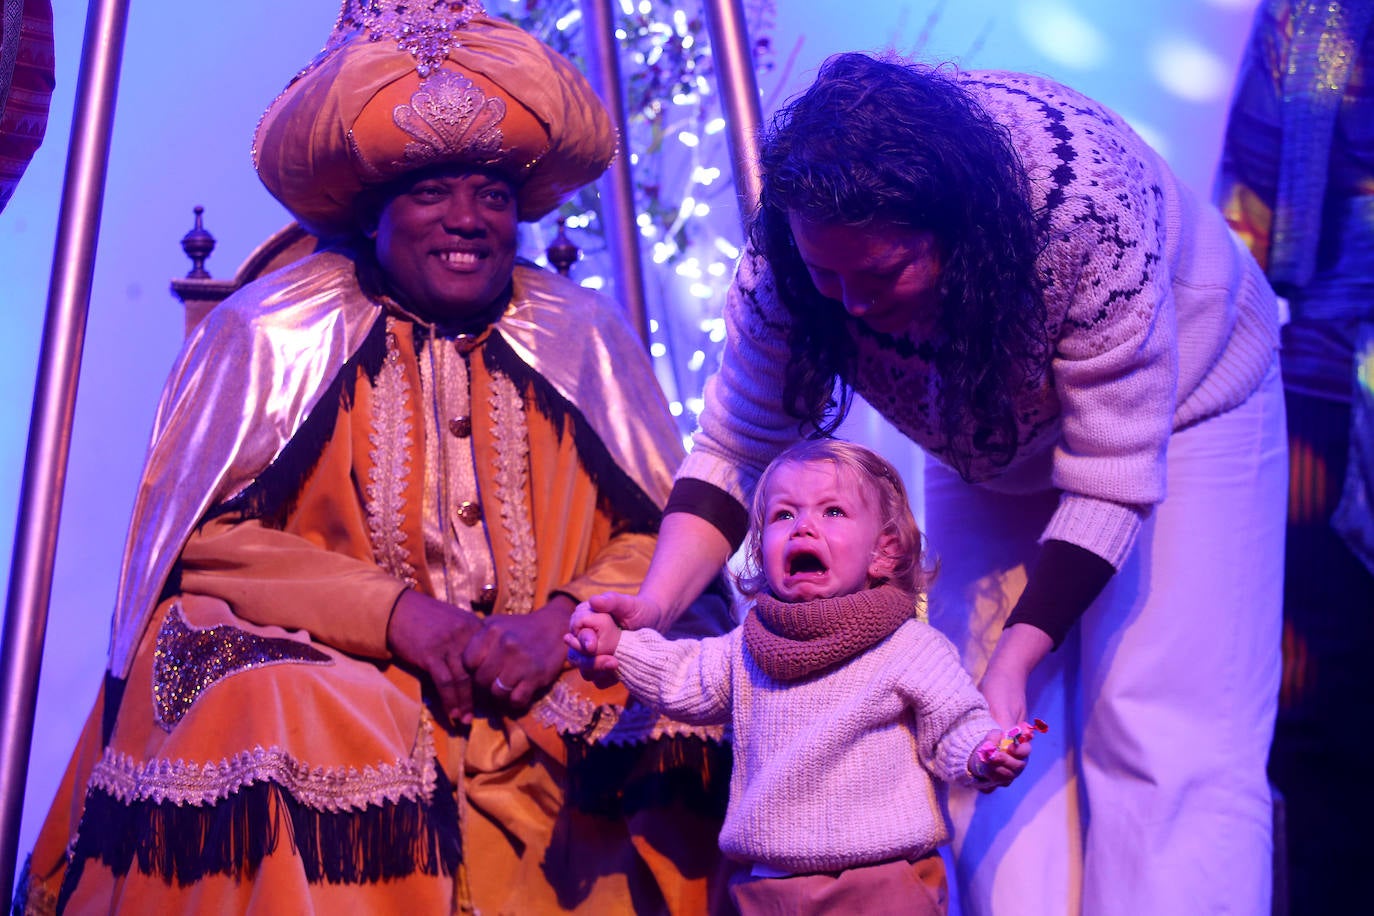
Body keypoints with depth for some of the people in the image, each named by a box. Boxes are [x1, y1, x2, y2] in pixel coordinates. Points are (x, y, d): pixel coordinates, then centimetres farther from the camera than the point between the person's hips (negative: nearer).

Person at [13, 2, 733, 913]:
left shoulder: (584, 336, 10)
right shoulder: (275, 329, 4)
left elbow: (665, 530, 7)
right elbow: (204, 538, -3)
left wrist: (566, 619, -14)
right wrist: (395, 612, -15)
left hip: (550, 690, 3)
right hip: (325, 661, -2)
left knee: (671, 709, -25)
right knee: (296, 724, -35)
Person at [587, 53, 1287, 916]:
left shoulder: (1085, 198, -39)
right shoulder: (790, 256, -28)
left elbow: (1111, 478, -32)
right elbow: (738, 449, -19)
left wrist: (1016, 656, -38)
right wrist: (656, 602, -36)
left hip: (1177, 404, -3)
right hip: (994, 443, 4)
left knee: (1161, 745, -11)